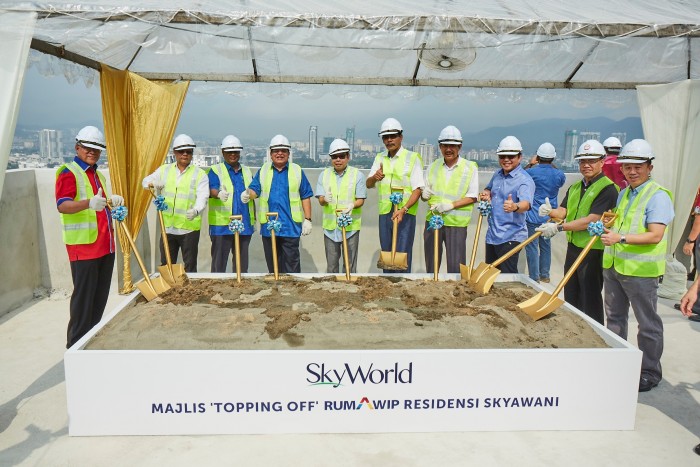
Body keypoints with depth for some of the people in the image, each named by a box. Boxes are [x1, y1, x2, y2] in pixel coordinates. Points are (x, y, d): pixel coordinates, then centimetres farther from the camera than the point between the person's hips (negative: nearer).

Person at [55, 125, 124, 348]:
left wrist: (112, 201, 8)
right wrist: (88, 203, -40)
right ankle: (76, 344, 8)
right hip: (83, 245, -8)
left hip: (105, 245, 8)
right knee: (83, 295, -3)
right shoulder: (68, 172, -7)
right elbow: (62, 205, -22)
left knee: (101, 295, 13)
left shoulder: (97, 174, 19)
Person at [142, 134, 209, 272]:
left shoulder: (200, 174, -2)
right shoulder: (164, 170, 10)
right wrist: (153, 183, -8)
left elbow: (202, 197, -14)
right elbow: (145, 181, 18)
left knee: (190, 266, 5)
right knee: (166, 265, 14)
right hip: (167, 226, 4)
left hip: (189, 227, -4)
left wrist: (196, 210, -36)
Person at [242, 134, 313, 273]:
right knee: (272, 263, 11)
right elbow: (255, 190, 0)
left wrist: (307, 220, -2)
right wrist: (248, 194, -24)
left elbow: (305, 196, 5)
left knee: (291, 262, -3)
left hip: (291, 226, -2)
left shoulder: (297, 171, 6)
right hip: (268, 226, 3)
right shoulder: (263, 171, 11)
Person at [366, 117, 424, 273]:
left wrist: (403, 210, -23)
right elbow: (368, 184, 9)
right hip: (385, 213, 5)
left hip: (405, 213, -5)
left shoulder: (412, 158, -3)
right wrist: (374, 177, -15)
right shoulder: (379, 158, 13)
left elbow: (417, 189, -9)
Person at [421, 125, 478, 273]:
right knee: (431, 264, 13)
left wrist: (451, 205, -18)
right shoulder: (433, 167, 9)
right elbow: (425, 193, 13)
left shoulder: (470, 168, -2)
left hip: (457, 223, -3)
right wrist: (425, 194, -11)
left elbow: (472, 197, -5)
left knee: (456, 267, -1)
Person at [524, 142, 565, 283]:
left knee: (532, 246, 0)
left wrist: (531, 164, 18)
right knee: (545, 245, 17)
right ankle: (545, 275, 27)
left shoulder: (532, 171, -12)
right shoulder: (559, 175, -2)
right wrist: (552, 166, 23)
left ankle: (534, 277, 2)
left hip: (533, 216, -5)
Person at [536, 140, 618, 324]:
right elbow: (563, 211, 7)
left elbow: (592, 219, -22)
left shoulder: (607, 188, -14)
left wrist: (558, 228, -25)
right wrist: (550, 212, -16)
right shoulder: (574, 188, 13)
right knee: (570, 297, 19)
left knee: (590, 301, 2)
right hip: (573, 247, 8)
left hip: (593, 251, -8)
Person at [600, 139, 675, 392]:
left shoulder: (658, 195, -13)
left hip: (641, 270, -8)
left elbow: (655, 235, -22)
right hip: (613, 266, 8)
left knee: (648, 323, 6)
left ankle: (650, 372, 20)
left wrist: (620, 238, -29)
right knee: (614, 317, 18)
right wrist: (608, 226, 6)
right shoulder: (623, 193, 12)